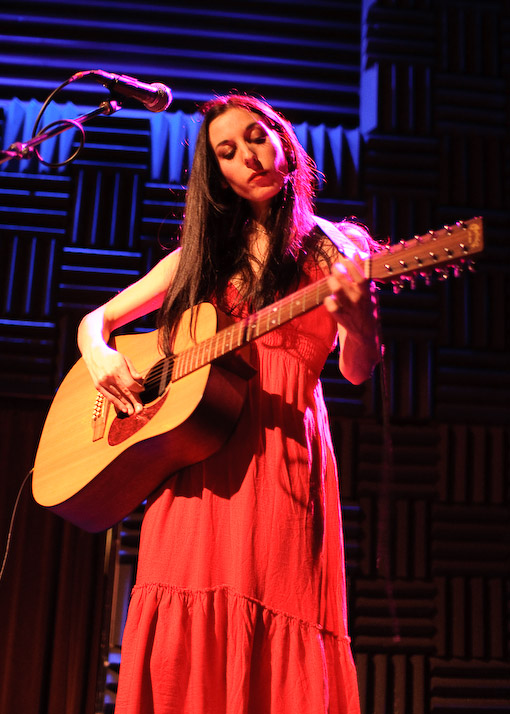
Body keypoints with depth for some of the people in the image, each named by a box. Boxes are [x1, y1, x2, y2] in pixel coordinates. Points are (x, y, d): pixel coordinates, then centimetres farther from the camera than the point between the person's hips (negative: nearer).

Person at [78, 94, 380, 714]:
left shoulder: (333, 249, 9)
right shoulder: (201, 257, 17)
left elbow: (357, 371, -4)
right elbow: (96, 319, 21)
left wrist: (358, 316, -26)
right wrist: (99, 355, -2)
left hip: (284, 451, -2)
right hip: (192, 460, 3)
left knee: (276, 648, -8)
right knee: (185, 649, -4)